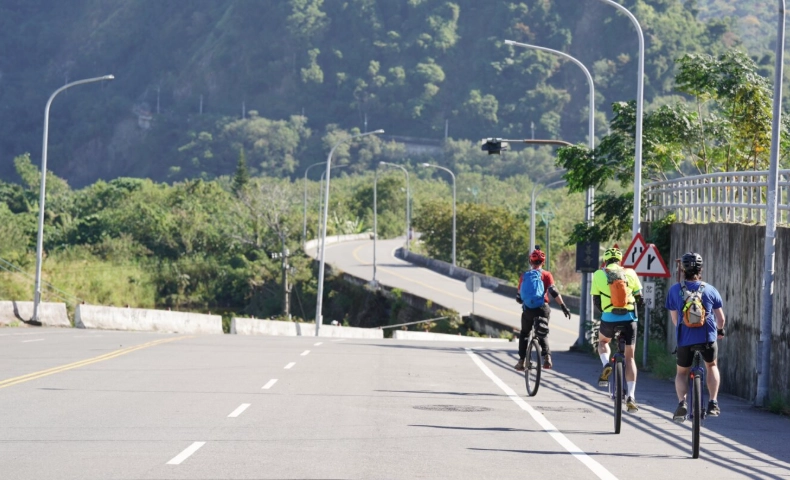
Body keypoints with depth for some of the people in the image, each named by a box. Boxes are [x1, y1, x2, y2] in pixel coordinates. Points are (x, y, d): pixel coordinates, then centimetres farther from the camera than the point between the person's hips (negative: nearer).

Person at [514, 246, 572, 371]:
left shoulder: (524, 275, 5)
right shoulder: (546, 274, -1)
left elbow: (519, 297, 7)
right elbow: (553, 291, -13)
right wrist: (563, 306, -14)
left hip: (527, 309, 1)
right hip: (542, 309, -1)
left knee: (524, 334, 19)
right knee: (542, 334, 16)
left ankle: (521, 360, 11)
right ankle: (546, 356, -8)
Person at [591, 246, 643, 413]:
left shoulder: (599, 275, 4)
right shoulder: (630, 273, 6)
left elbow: (596, 301, 7)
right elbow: (639, 298, 9)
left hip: (609, 319, -1)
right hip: (629, 318, 1)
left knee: (602, 341, 32)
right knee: (629, 357, 9)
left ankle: (606, 365, 2)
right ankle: (631, 396, -1)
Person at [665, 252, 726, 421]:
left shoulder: (674, 290, 0)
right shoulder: (710, 290, 2)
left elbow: (674, 318, 8)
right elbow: (721, 318, 8)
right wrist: (720, 330, 30)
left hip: (685, 338, 0)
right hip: (708, 337, 1)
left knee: (682, 372, 17)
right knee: (711, 366, 26)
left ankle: (682, 403, -5)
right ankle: (713, 403, 16)